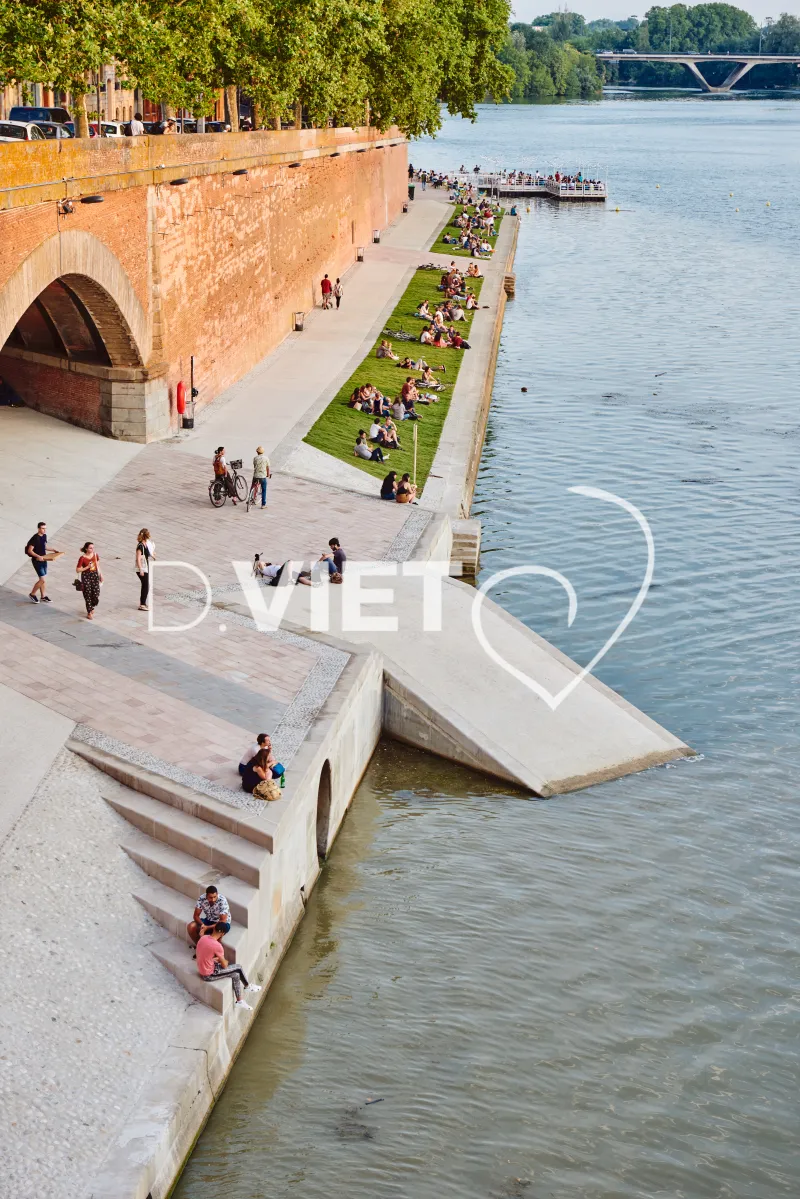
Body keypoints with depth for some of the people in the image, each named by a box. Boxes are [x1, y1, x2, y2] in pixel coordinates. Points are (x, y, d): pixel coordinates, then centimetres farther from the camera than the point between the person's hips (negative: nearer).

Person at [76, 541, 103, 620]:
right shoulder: (82, 558, -15)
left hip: (95, 575, 4)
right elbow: (78, 570, -12)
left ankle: (92, 607, 31)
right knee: (88, 595, 2)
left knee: (96, 594, 0)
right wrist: (87, 567, -21)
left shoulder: (95, 555, 0)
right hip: (86, 577, -4)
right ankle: (89, 613, 15)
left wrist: (100, 575, 14)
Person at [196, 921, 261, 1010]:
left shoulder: (204, 937, -3)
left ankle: (239, 1002, 24)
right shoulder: (217, 945, -27)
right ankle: (247, 986, 24)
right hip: (208, 975, -8)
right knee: (238, 968, 1)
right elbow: (224, 965, -14)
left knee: (235, 975, 13)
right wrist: (225, 961, 7)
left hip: (202, 969, 8)